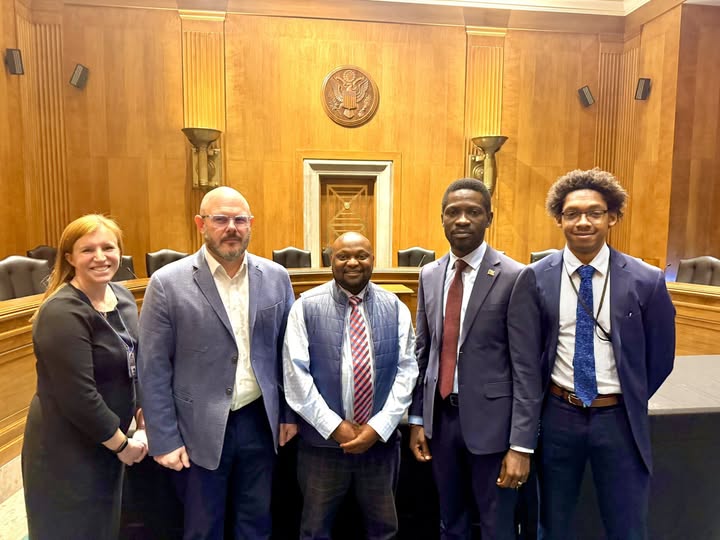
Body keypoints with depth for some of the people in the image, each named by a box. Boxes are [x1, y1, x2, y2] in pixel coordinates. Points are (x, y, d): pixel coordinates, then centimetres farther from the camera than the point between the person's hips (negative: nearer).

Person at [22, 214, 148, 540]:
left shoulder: (123, 297, -1)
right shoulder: (62, 312, -24)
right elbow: (78, 397, -26)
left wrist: (144, 423, 2)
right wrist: (122, 445, -15)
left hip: (106, 440, 7)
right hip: (66, 450, -7)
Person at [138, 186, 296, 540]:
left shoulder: (276, 277, -1)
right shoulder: (167, 283, -11)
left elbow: (288, 351, 5)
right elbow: (153, 369, -8)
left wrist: (290, 413, 6)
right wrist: (164, 439, -7)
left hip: (260, 420, 3)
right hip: (200, 429, -2)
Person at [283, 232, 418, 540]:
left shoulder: (395, 308, 1)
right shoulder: (306, 307, -5)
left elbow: (406, 370, -3)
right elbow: (296, 373, -9)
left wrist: (378, 427, -11)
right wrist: (334, 426, -13)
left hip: (381, 439, 2)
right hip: (322, 440, -1)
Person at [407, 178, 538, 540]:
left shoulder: (514, 277, -12)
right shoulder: (429, 275, 4)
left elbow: (525, 367, -12)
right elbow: (423, 351, 8)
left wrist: (521, 445, -12)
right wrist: (417, 418, 8)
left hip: (490, 419, -4)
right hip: (440, 417, 5)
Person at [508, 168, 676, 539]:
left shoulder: (645, 281, -8)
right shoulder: (535, 279, -8)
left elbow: (660, 355, 4)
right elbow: (524, 355, -1)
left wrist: (630, 402, 9)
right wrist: (544, 404, 1)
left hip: (619, 418, 0)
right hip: (558, 414, 1)